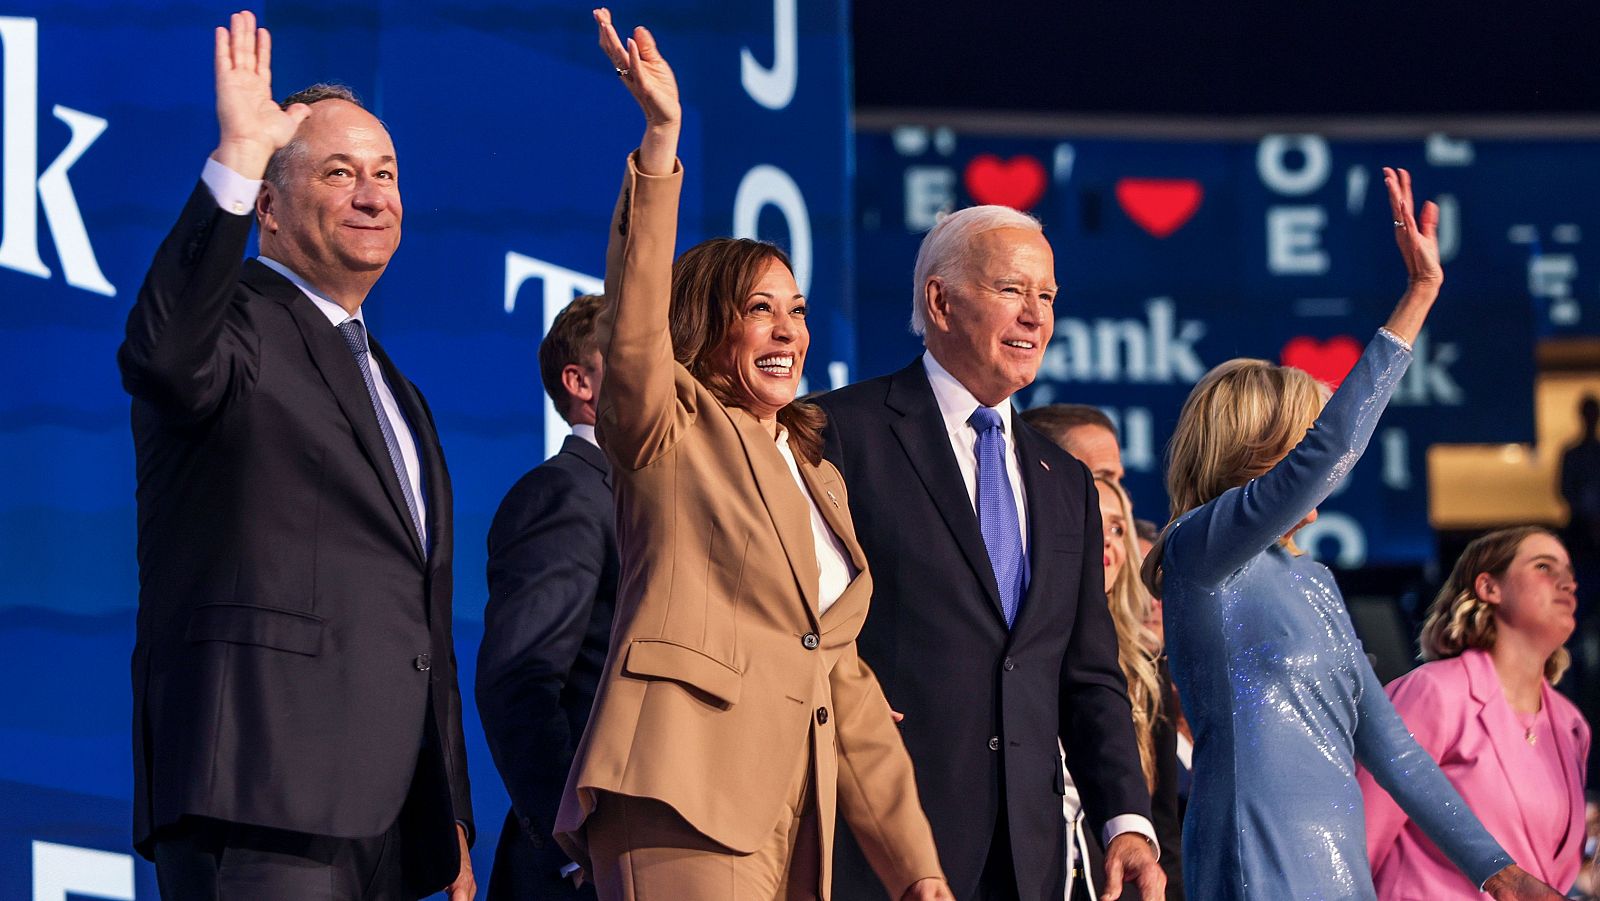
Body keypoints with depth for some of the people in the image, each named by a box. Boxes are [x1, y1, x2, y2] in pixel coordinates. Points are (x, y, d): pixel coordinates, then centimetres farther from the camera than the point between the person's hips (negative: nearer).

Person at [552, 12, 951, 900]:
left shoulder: (818, 478, 25)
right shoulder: (673, 433, 8)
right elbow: (632, 319, -13)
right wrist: (661, 140, -23)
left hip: (796, 822, 7)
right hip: (684, 802, -7)